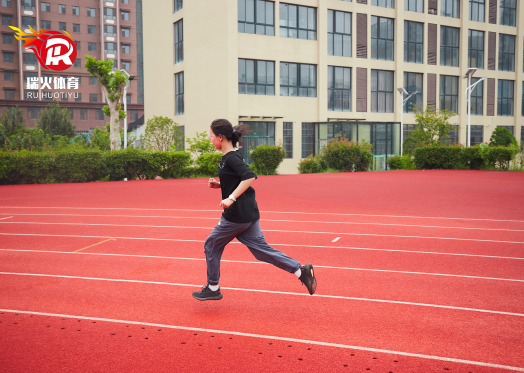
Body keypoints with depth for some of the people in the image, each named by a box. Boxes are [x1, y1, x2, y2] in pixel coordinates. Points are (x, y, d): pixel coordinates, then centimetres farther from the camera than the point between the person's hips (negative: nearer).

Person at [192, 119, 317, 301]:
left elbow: (250, 177, -29)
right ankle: (301, 271, 5)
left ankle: (213, 288, 22)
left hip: (237, 215, -9)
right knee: (260, 248, 10)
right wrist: (218, 184, 10)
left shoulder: (231, 158, -15)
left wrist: (231, 198, -31)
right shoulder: (231, 156, 14)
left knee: (212, 246, 9)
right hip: (249, 212, 9)